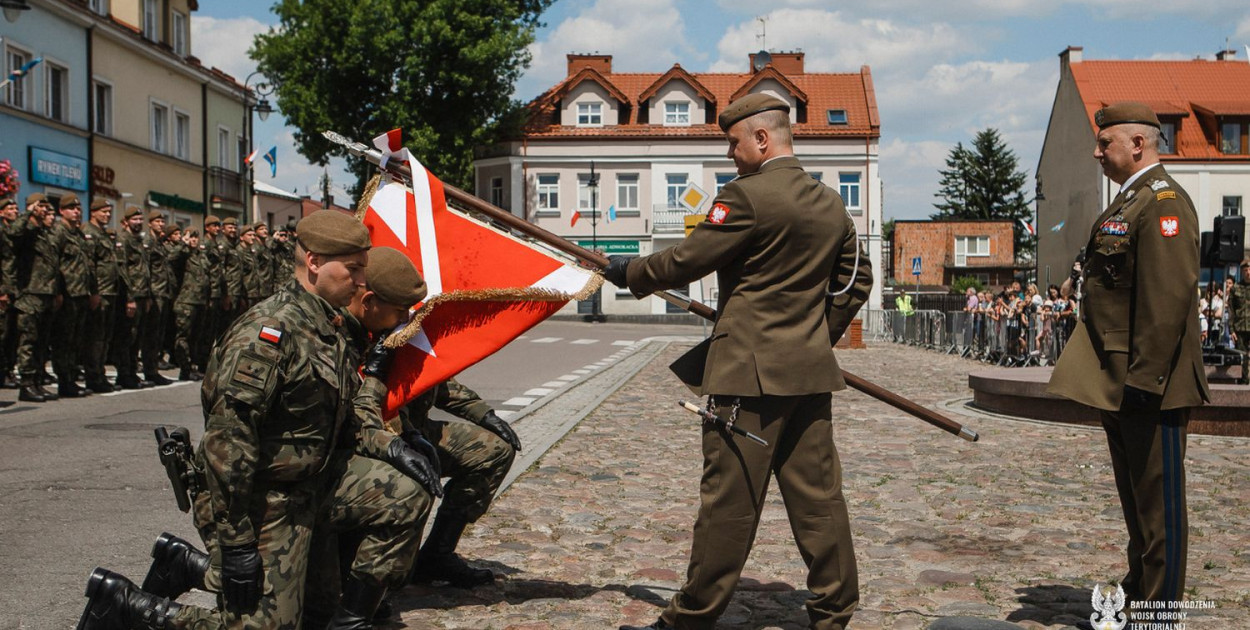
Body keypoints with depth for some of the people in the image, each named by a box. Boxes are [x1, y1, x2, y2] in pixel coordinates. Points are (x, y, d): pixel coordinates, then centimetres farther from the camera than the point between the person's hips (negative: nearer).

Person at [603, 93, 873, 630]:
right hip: (811, 372, 7)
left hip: (750, 371, -7)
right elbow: (856, 282, 18)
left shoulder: (747, 195, -12)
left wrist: (629, 273, 7)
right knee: (817, 496, 11)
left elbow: (686, 262, -9)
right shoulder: (831, 204, 12)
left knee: (729, 501, -1)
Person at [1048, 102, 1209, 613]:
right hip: (1120, 382, 10)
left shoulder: (1163, 201, -14)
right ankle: (1138, 594, 30)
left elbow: (1169, 298, -22)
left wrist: (1144, 379, -23)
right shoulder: (1128, 201, 17)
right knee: (1135, 498, 18)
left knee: (1158, 500, -1)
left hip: (1149, 384, -10)